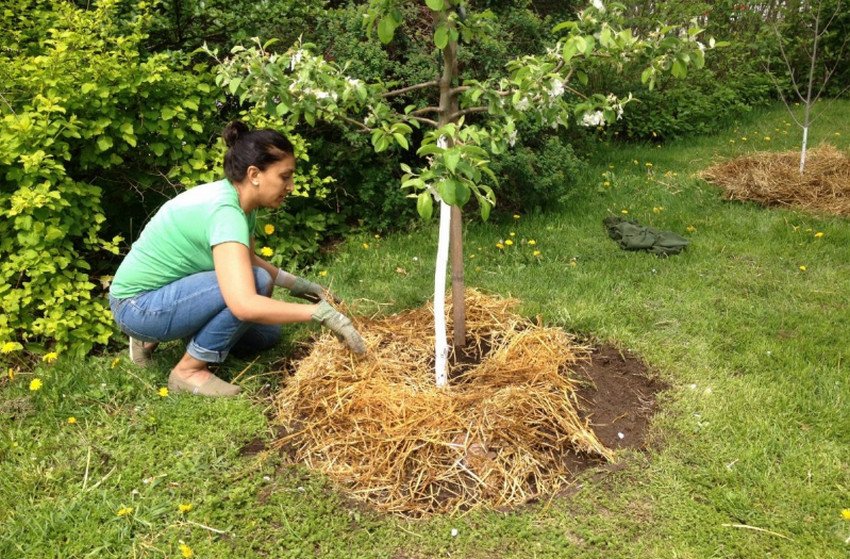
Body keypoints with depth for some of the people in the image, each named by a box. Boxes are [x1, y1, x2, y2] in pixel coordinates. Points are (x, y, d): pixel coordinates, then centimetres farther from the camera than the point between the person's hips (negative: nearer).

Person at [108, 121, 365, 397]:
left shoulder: (233, 198, -2)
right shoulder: (224, 210, -29)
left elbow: (247, 260, 16)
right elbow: (245, 305, -42)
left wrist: (296, 284, 5)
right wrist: (322, 312, -35)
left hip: (166, 290, 9)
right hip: (137, 306, -9)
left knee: (265, 333, 10)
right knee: (255, 281, -26)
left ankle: (154, 336, 17)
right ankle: (189, 370, -10)